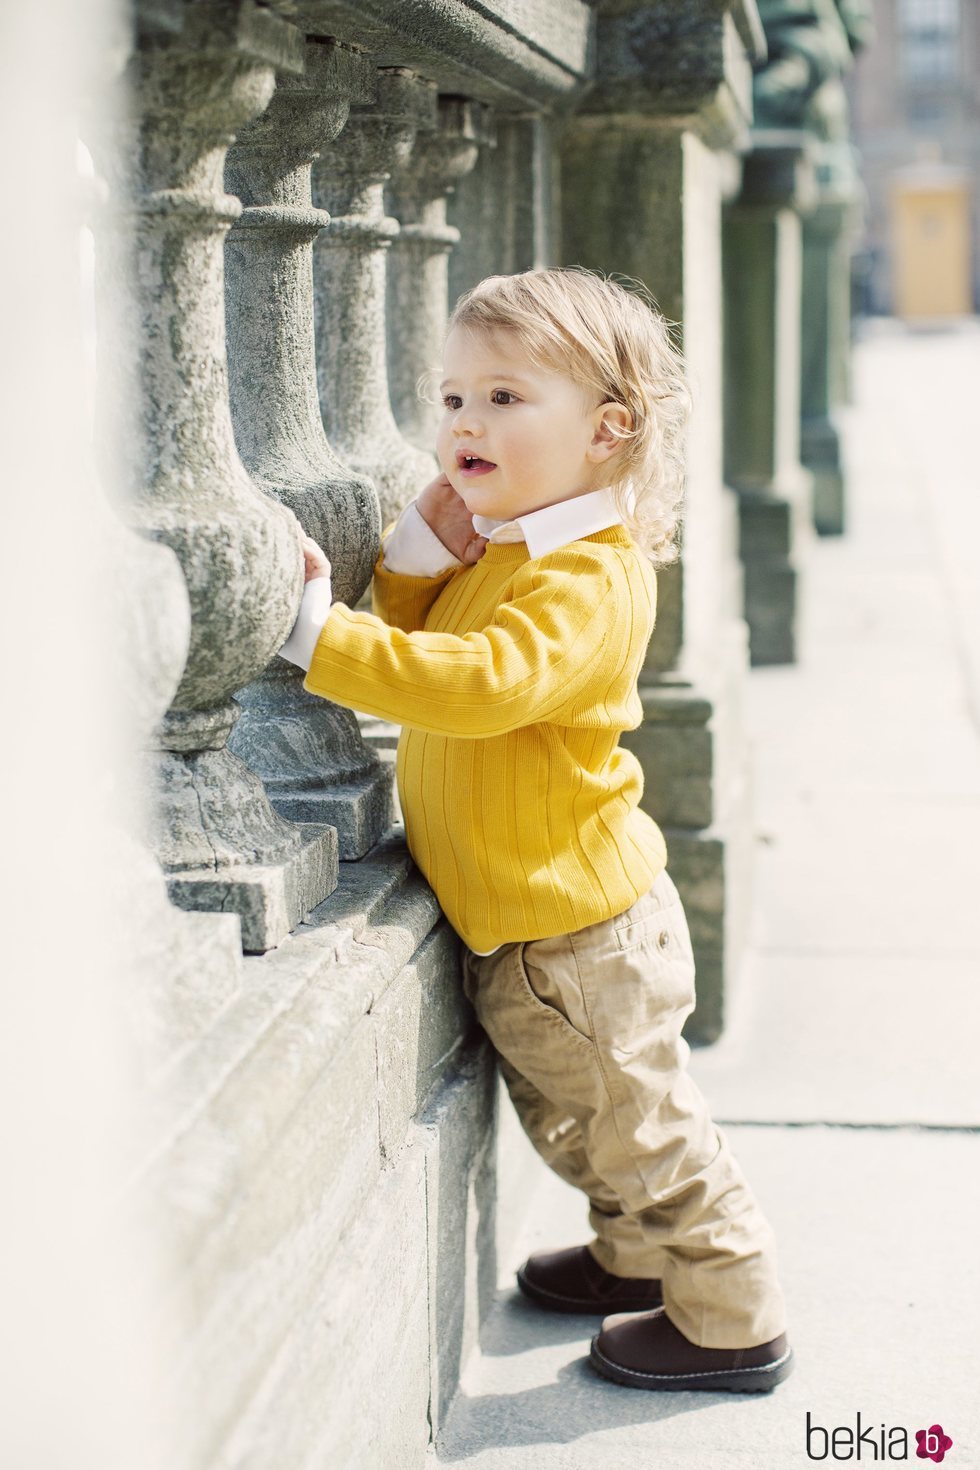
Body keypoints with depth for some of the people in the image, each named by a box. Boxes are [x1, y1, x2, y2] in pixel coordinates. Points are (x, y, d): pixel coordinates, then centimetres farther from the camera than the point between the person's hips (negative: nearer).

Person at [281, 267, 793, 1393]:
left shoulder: (590, 577, -25)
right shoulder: (493, 545, 6)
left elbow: (485, 682, -40)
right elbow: (419, 650, 14)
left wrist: (325, 636, -39)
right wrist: (417, 555, -4)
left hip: (578, 930, -9)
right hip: (514, 921, 9)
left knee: (638, 1130, 7)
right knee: (575, 1120, 26)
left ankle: (732, 1323, 25)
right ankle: (638, 1257, 48)